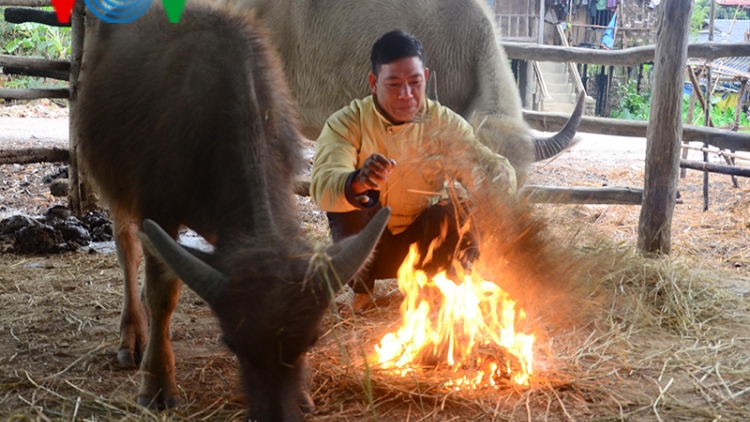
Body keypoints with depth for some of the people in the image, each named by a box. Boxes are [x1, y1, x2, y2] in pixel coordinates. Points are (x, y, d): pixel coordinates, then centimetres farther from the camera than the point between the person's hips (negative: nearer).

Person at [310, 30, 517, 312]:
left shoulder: (445, 123, -8)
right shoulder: (347, 123, -16)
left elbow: (498, 169, -16)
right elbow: (322, 187, -32)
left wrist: (498, 178, -41)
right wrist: (357, 182, -55)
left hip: (422, 244, 1)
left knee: (451, 214, -26)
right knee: (348, 199, -28)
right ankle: (361, 288, -6)